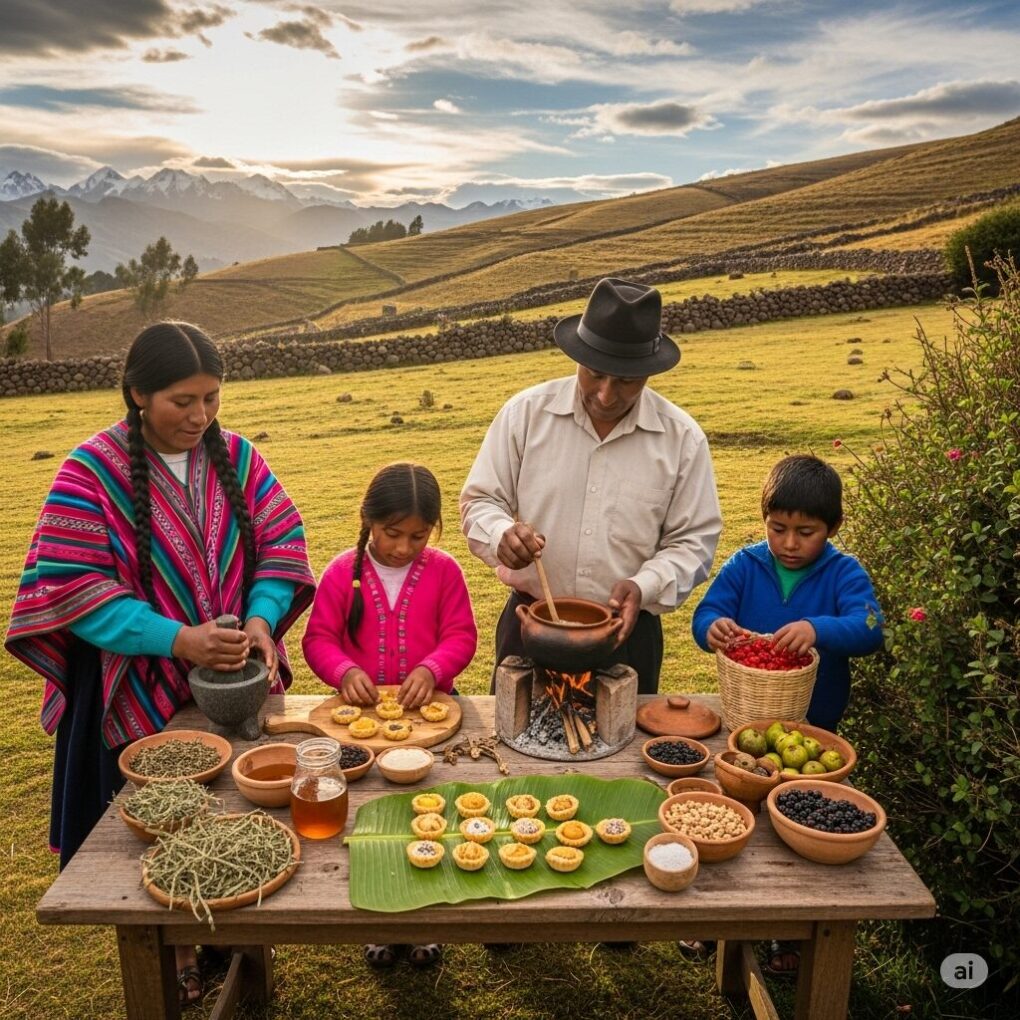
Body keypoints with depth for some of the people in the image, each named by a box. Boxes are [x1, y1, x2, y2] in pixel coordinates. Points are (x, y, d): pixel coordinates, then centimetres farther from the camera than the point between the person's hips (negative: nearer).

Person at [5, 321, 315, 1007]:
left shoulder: (237, 457, -3)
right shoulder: (92, 472, -14)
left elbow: (282, 544, -1)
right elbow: (69, 587, -17)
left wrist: (261, 618, -20)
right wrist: (175, 639, -27)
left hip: (235, 682, 3)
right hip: (140, 693, -3)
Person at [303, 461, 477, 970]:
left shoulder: (443, 570, -3)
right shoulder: (342, 573, -4)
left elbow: (461, 636, -3)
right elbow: (318, 639, -2)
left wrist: (431, 669, -21)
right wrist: (346, 672, -21)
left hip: (427, 707, 0)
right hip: (362, 710, 0)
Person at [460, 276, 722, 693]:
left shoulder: (682, 437, -5)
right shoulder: (526, 412, -6)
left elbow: (694, 540, -1)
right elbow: (479, 501, 0)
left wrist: (644, 587, -18)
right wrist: (503, 534, -23)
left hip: (626, 632, 0)